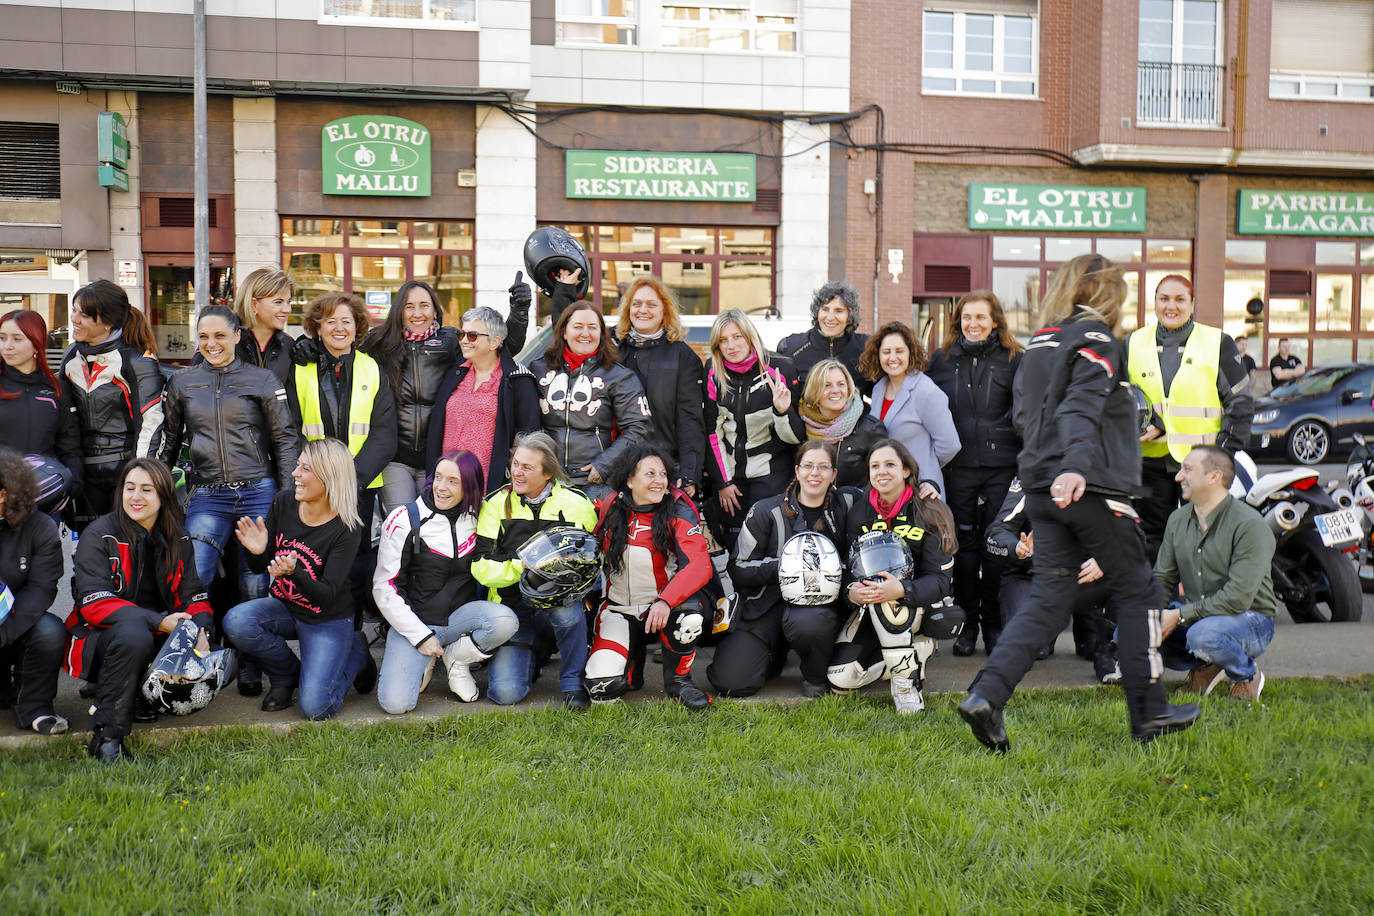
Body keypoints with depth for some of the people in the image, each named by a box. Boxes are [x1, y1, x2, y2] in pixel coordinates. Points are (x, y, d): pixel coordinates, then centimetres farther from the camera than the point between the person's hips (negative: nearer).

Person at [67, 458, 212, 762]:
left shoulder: (178, 539, 8)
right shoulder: (98, 535, -7)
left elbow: (194, 595, 5)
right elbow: (95, 603, -17)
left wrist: (199, 631, -18)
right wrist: (158, 622, -28)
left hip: (163, 634, 5)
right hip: (99, 638, -5)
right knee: (134, 635, -38)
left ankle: (142, 695, 2)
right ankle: (106, 734, -26)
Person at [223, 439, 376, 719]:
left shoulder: (346, 529, -21)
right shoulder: (284, 502, -8)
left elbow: (328, 594, -23)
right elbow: (258, 568, 0)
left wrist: (294, 572, -41)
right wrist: (257, 552, -24)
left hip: (327, 620, -4)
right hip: (284, 607, 4)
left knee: (314, 707, -17)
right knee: (236, 622, -28)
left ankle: (355, 654, 14)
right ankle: (286, 675, 2)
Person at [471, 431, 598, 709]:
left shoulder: (575, 504, -1)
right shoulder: (496, 504, 1)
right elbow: (482, 568, -5)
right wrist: (523, 564, -22)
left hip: (560, 596, -1)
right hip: (513, 607, 1)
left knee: (567, 606, -39)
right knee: (505, 693, -18)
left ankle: (573, 681, -12)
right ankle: (535, 654, 18)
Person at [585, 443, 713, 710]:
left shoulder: (679, 510, -10)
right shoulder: (608, 508, -2)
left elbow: (699, 565, -23)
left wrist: (665, 601, -38)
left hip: (662, 606, -1)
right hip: (620, 609, 2)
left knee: (689, 615, -37)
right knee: (602, 687, -19)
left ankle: (678, 678, -6)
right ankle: (633, 659, 19)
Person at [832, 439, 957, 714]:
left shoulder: (928, 514, -11)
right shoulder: (858, 513, 0)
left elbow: (939, 580, -17)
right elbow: (848, 567, -2)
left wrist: (901, 590, -38)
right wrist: (851, 591, -27)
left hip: (924, 610, -4)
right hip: (871, 612, 4)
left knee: (884, 592, -37)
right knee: (840, 678, -15)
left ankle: (906, 683, -20)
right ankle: (918, 651, 10)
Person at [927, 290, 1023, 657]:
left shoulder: (1014, 360, 3)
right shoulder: (942, 359, 10)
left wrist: (1023, 461, -6)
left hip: (1001, 467, -1)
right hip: (958, 468, 2)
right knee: (964, 546, 5)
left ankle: (994, 623, 14)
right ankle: (966, 622, 16)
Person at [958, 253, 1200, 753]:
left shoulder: (1040, 341, 16)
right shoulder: (1097, 339, -7)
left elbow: (1023, 413, 20)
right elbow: (1081, 408, -23)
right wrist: (1075, 466, -35)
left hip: (1043, 488, 7)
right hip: (1091, 488, -7)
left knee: (1048, 600, 6)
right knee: (1137, 593, 7)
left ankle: (985, 695, -9)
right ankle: (1149, 713, 14)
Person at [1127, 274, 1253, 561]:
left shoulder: (1218, 343, 4)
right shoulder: (1134, 343, 10)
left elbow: (1240, 402, 3)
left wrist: (1225, 454, -6)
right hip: (1151, 460, 2)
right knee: (1153, 540, 7)